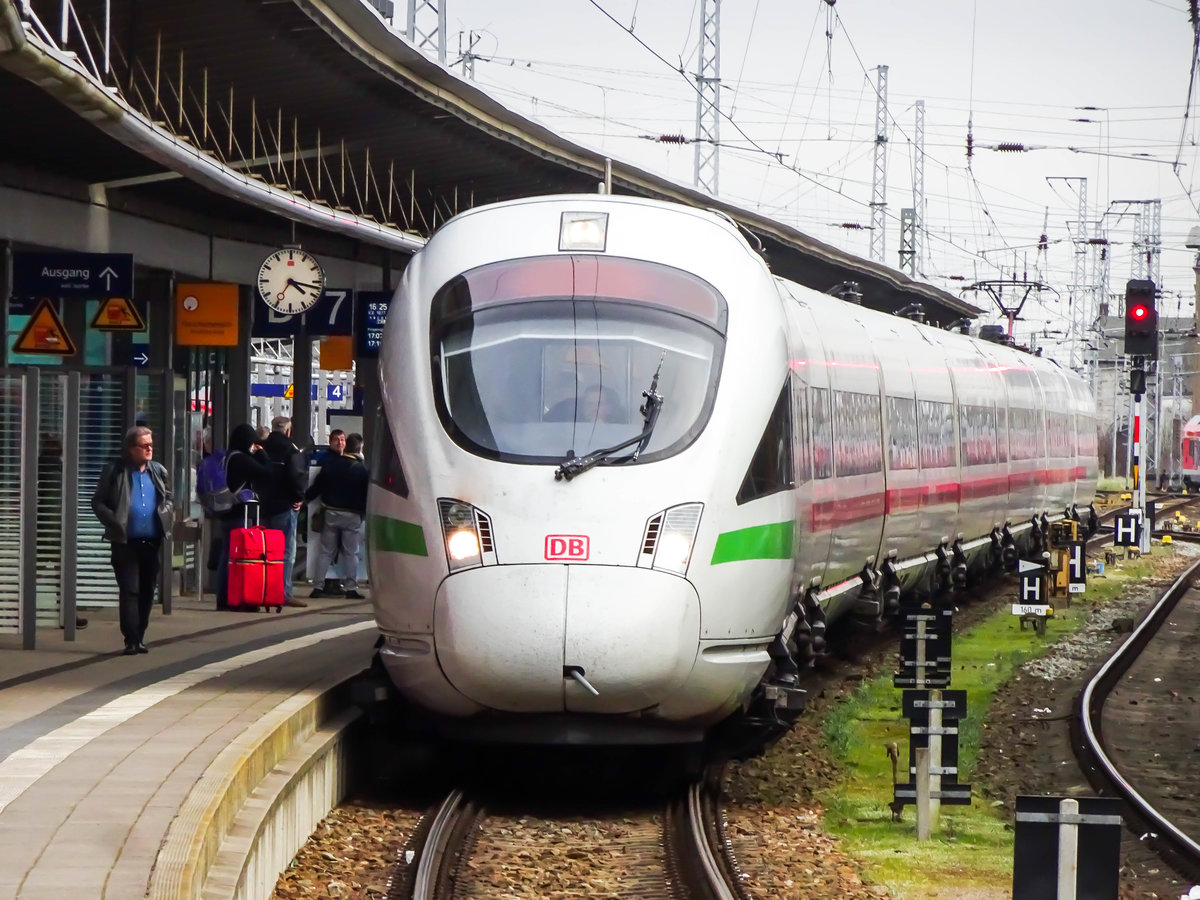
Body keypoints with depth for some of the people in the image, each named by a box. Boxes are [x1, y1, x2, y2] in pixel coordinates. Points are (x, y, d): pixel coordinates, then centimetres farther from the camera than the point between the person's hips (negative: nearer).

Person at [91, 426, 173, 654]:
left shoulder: (158, 472, 10)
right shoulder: (115, 472, -3)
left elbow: (169, 498, 23)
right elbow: (98, 502, -1)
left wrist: (167, 514, 3)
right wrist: (113, 521, -15)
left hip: (152, 542, 5)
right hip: (126, 542, -4)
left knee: (147, 592, 8)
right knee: (129, 591, -7)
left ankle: (139, 637, 18)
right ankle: (131, 640, -7)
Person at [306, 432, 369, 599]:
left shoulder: (330, 463, -1)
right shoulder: (361, 469, -8)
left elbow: (317, 485, 4)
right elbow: (366, 494, -3)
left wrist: (305, 498, 17)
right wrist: (364, 512, 10)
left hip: (331, 512, 2)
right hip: (352, 515, -2)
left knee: (325, 551, 7)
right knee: (351, 553, 3)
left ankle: (318, 586, 4)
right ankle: (351, 588, -1)